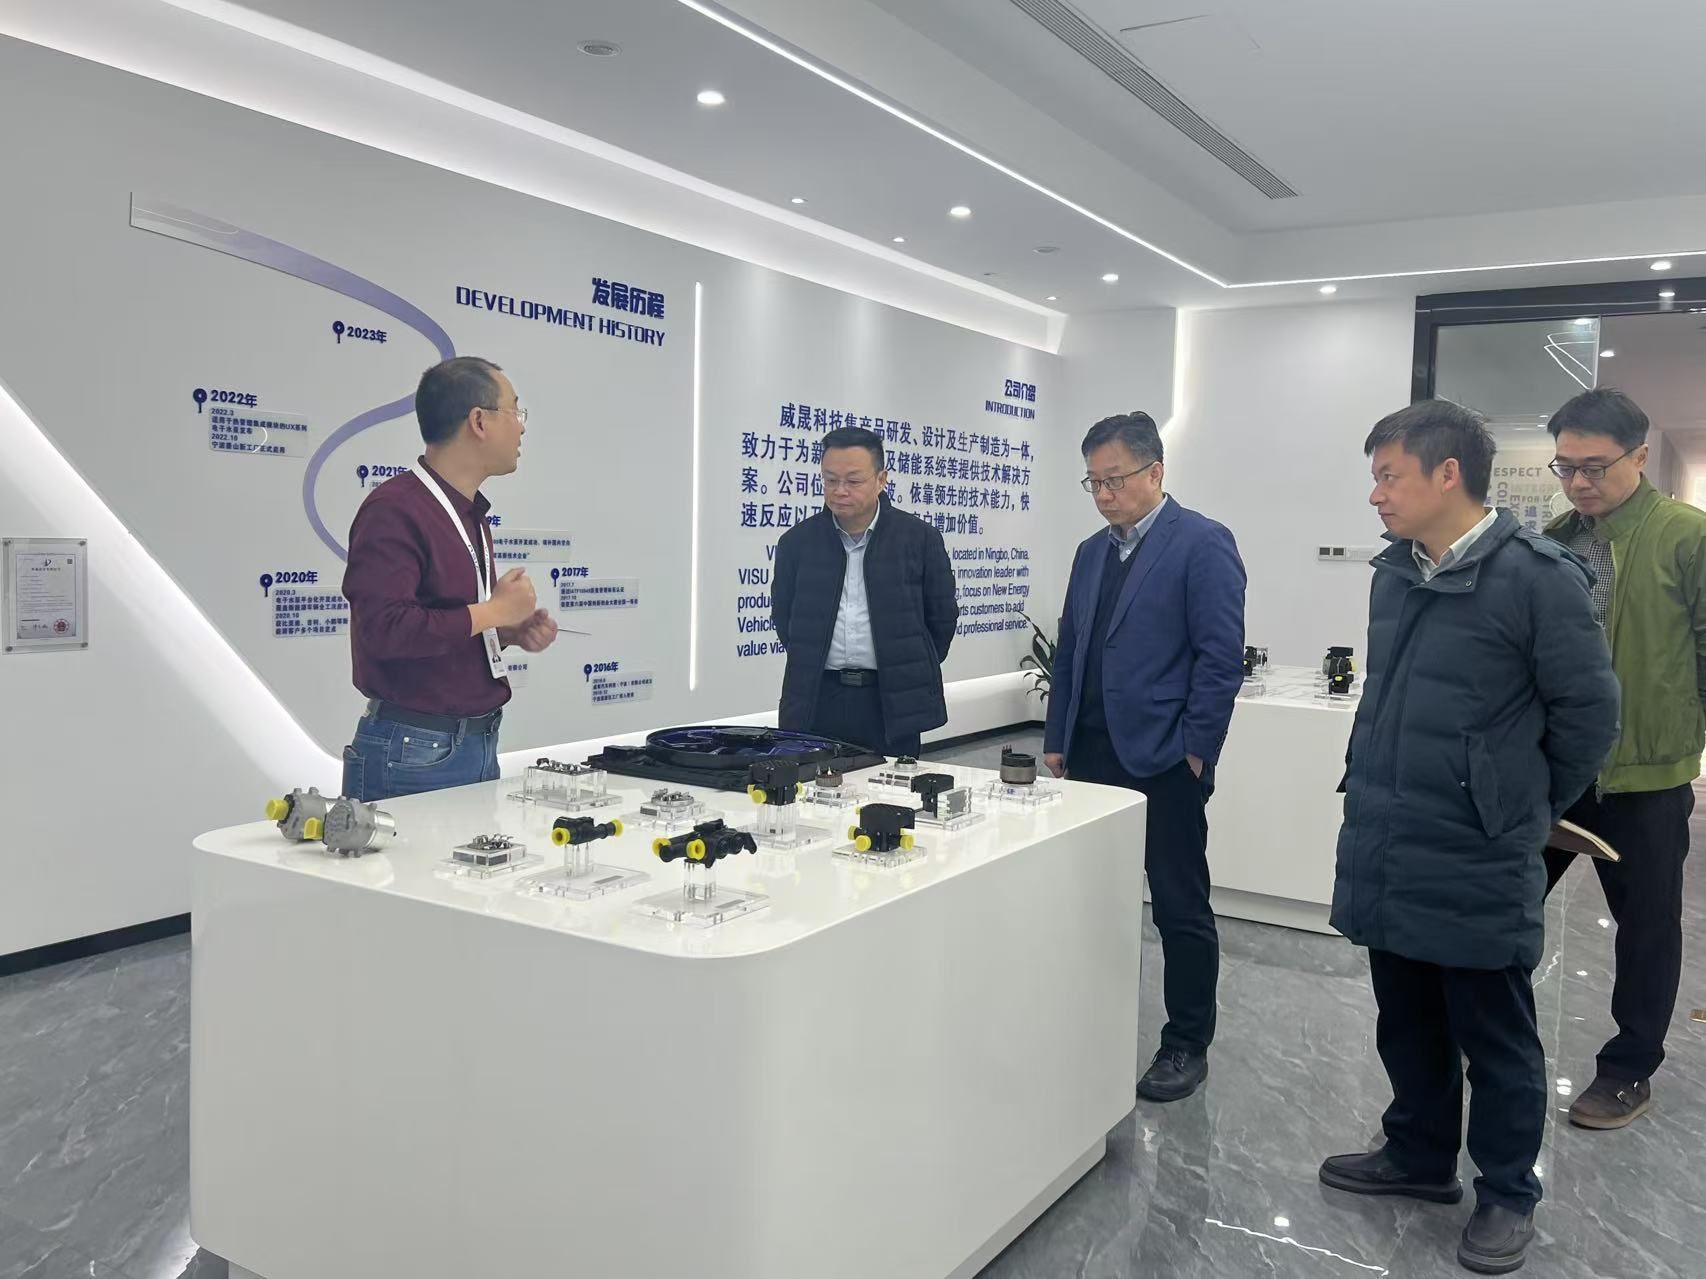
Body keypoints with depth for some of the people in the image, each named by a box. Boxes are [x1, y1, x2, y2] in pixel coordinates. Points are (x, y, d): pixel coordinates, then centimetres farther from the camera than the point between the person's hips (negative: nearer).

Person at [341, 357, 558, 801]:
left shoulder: (468, 513, 13)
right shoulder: (394, 509, -16)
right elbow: (384, 628, -28)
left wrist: (510, 631, 4)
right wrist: (492, 612, -18)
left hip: (480, 745, 9)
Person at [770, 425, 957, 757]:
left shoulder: (919, 538, -1)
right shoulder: (798, 541, 4)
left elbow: (942, 617, 8)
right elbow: (783, 615, 16)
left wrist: (911, 674, 11)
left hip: (892, 702, -1)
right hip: (818, 699, 2)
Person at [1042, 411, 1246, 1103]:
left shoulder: (1203, 544, -7)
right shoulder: (1091, 551, 14)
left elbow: (1221, 656, -11)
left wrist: (1194, 751, -13)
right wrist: (1057, 740, 13)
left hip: (1164, 760, -6)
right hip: (1094, 755, 6)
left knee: (1181, 908, 5)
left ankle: (1187, 1046, 18)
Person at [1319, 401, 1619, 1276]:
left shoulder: (1537, 576, -15)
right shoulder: (1392, 574, 7)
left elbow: (1588, 715, -7)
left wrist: (1523, 815, 4)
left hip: (1477, 866, -6)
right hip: (1384, 854, 7)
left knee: (1495, 1040, 11)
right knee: (1407, 1024, 20)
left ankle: (1507, 1195, 29)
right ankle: (1420, 1156, 39)